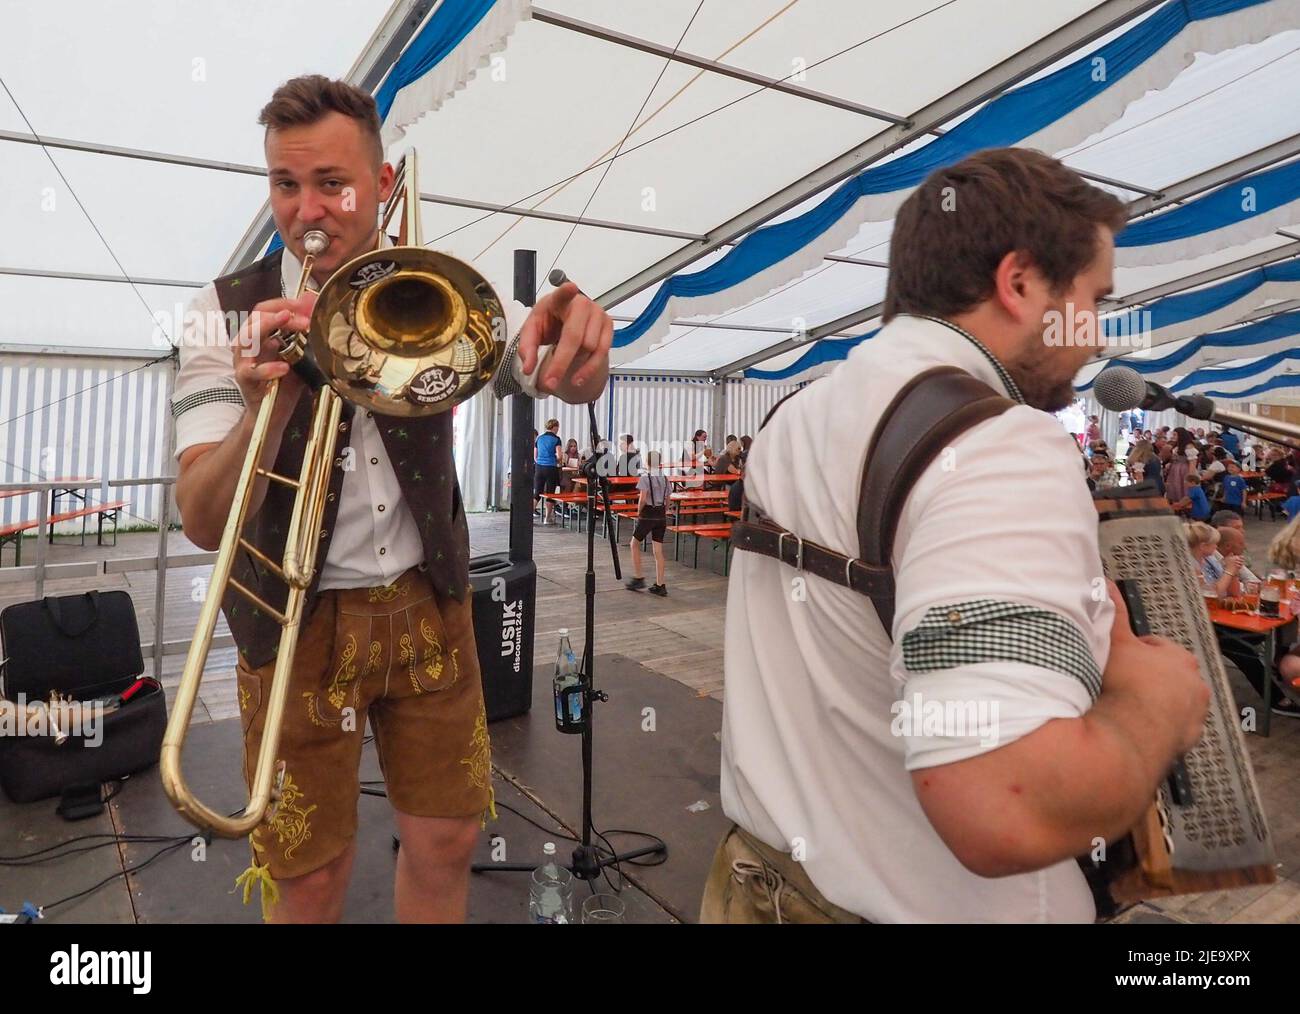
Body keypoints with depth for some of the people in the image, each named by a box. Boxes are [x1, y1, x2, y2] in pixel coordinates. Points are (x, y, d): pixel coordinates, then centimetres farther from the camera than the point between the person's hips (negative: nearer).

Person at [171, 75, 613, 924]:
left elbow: (573, 384, -13)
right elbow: (205, 524, -17)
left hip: (428, 604, 2)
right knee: (310, 877, 10)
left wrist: (572, 335, -37)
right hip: (298, 622, -2)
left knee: (446, 842, 13)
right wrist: (269, 403, -36)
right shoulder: (229, 313, -10)